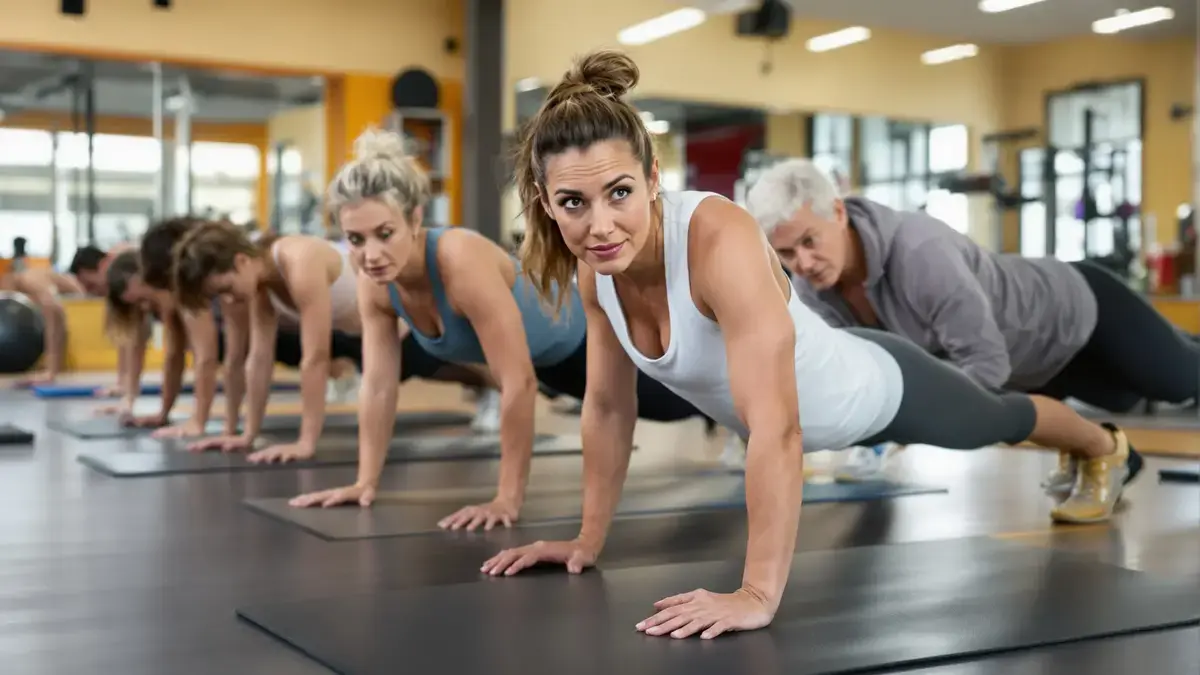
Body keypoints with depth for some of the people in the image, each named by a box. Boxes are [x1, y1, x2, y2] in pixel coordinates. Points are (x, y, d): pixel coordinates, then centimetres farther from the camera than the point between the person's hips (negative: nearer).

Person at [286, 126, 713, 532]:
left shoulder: (463, 261, -44)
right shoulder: (375, 282, -23)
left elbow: (519, 383, -44)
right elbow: (378, 385, -13)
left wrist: (508, 498, -40)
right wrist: (366, 483, -14)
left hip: (589, 332, -7)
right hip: (551, 357, 7)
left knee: (683, 399, 22)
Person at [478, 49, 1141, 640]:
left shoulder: (720, 239, -45)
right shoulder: (597, 266, -23)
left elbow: (776, 428, -50)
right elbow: (607, 407, -9)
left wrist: (758, 594, -52)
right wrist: (589, 538, -5)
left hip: (873, 388, -6)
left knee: (1001, 419, 28)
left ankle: (1104, 447, 64)